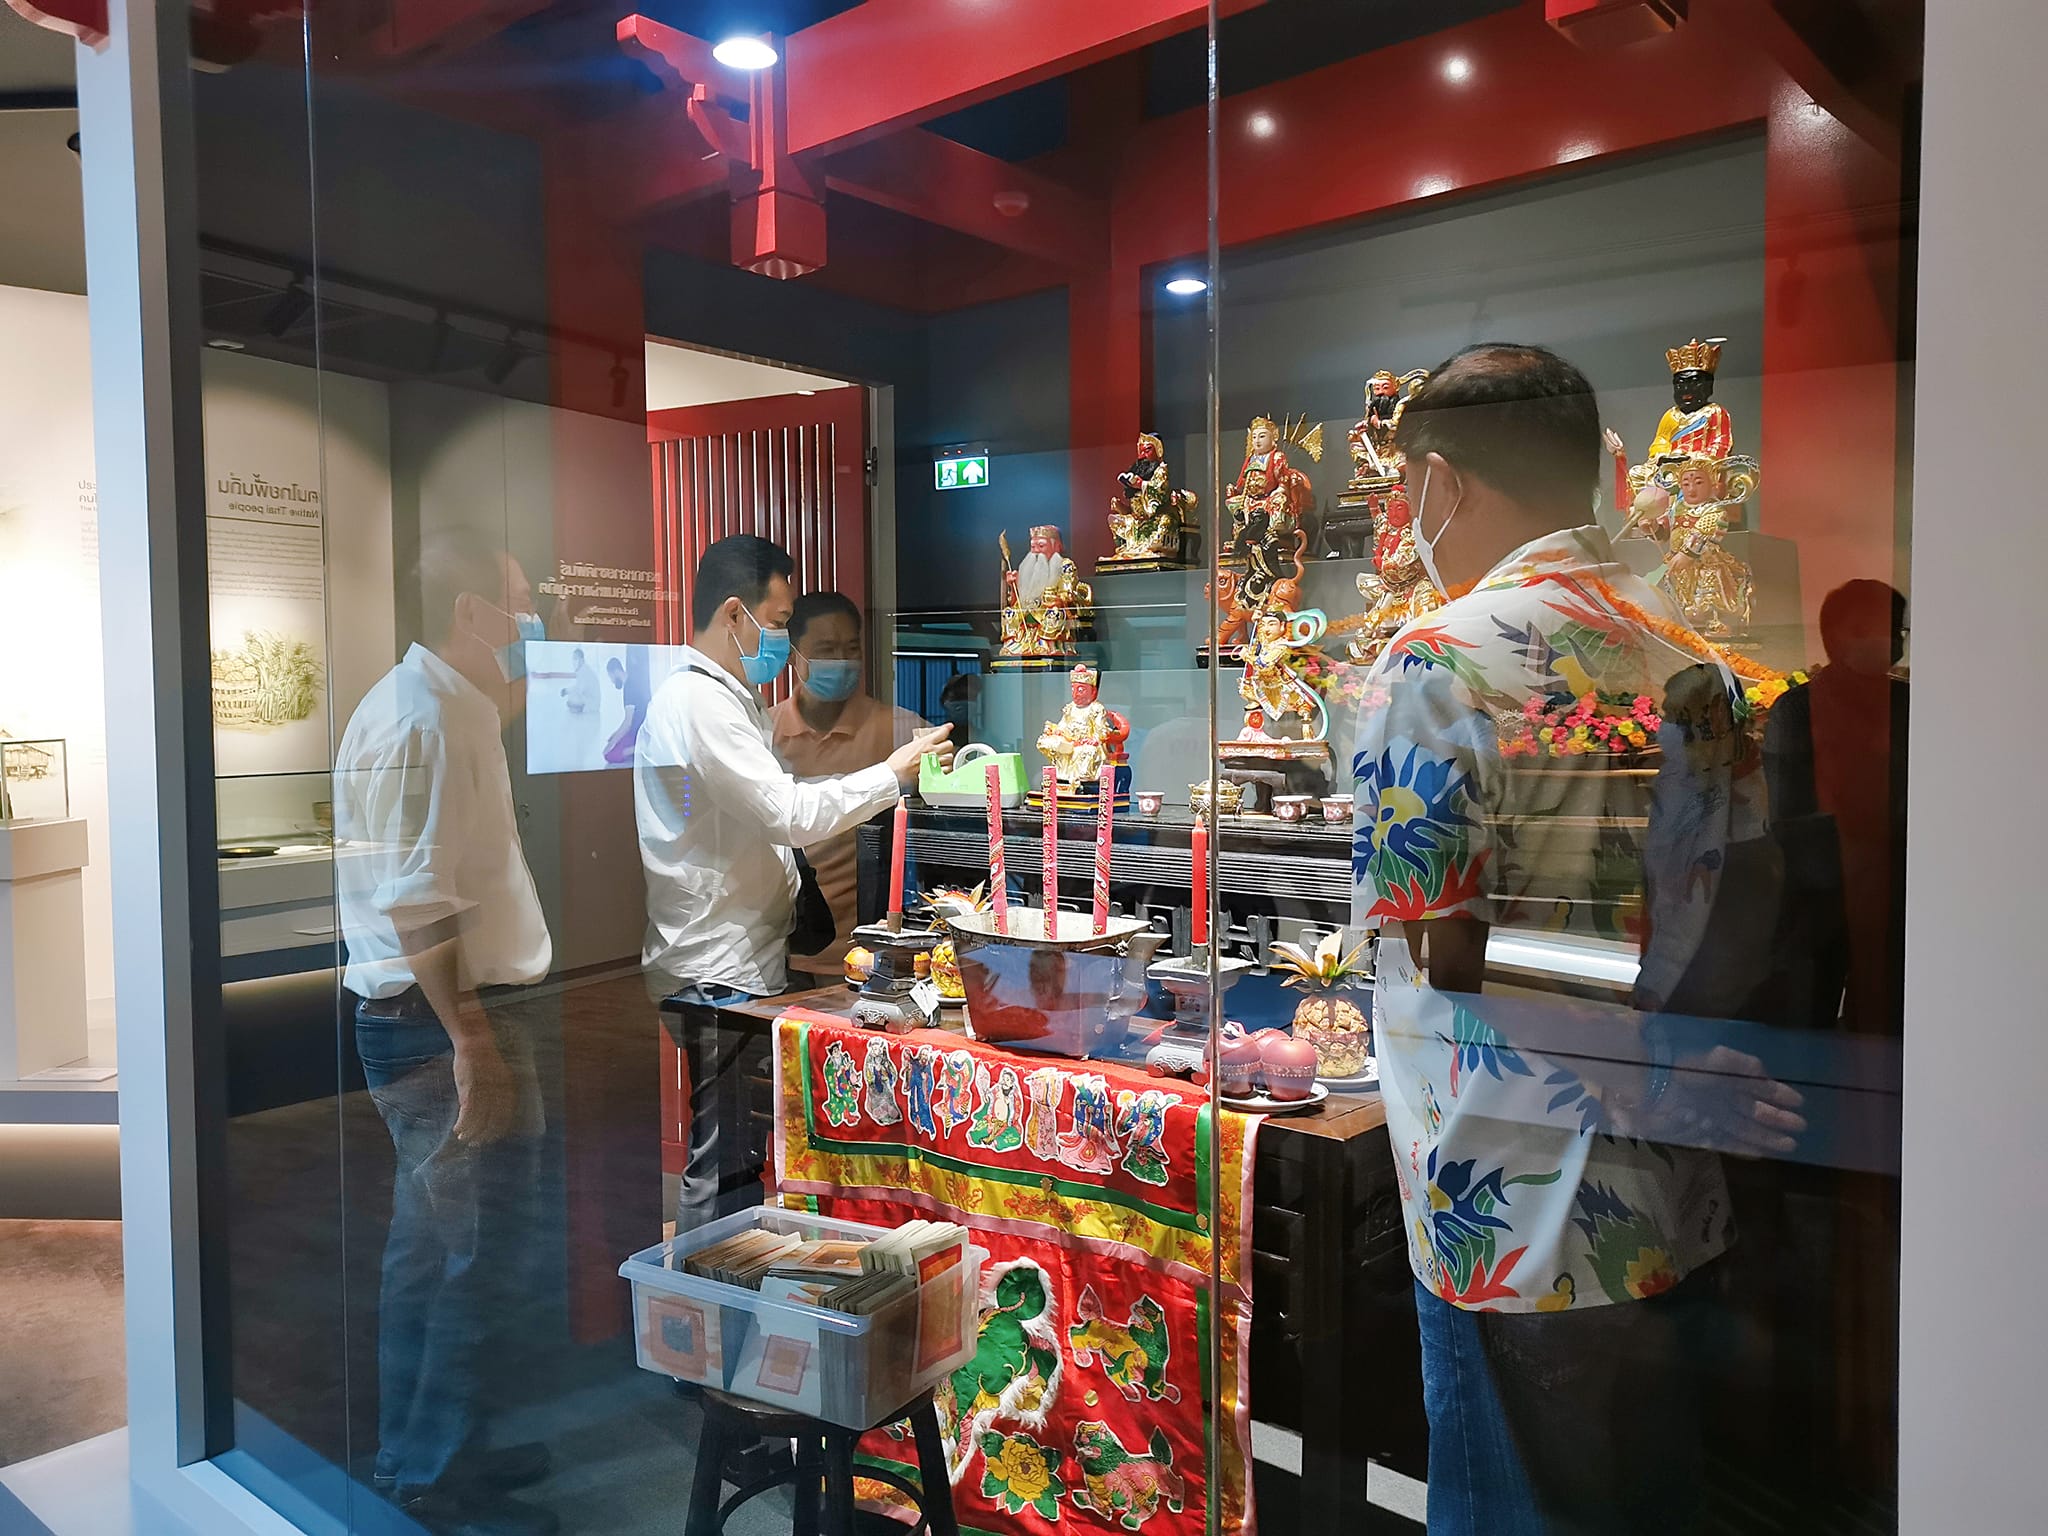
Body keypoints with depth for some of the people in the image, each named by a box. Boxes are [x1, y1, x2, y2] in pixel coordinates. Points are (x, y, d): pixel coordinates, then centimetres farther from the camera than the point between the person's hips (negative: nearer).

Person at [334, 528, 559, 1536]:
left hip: (431, 1015, 11)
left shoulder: (444, 705, 15)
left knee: (431, 1245, 19)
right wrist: (470, 1038, -24)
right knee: (480, 1256, -1)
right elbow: (416, 902, -24)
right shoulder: (423, 716, -17)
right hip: (449, 1016, -11)